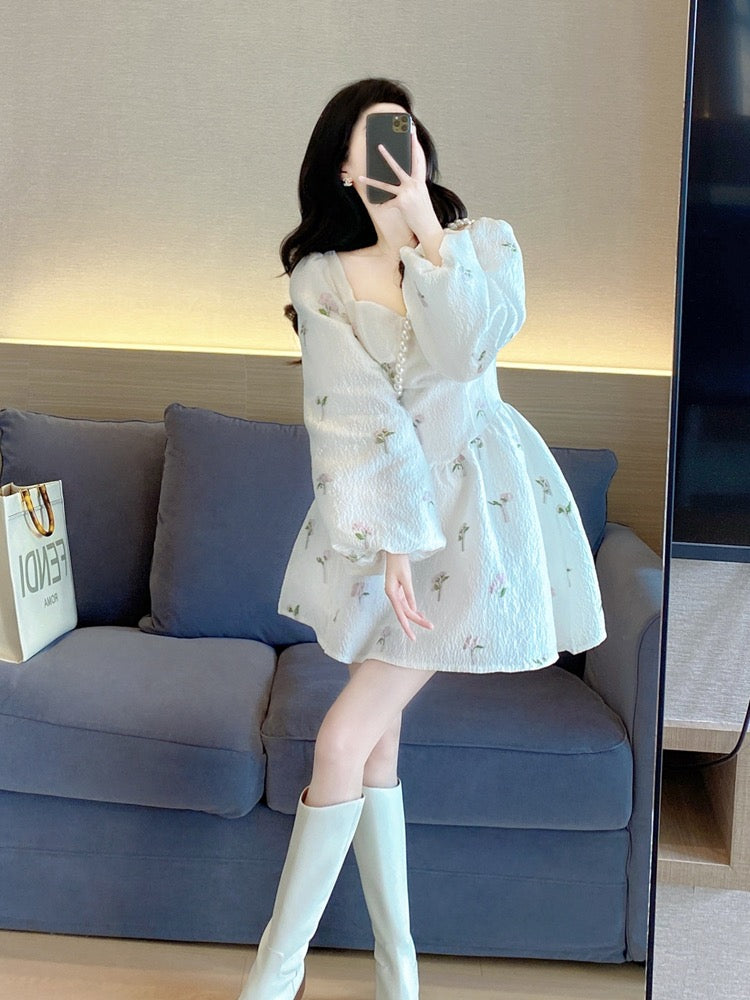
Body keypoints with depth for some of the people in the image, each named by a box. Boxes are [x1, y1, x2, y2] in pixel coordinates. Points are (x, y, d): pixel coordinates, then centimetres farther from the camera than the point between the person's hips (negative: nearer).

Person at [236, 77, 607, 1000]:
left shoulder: (484, 241, 0)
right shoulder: (320, 277, 0)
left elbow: (470, 346, -19)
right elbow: (355, 414, -10)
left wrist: (426, 229, -21)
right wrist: (391, 541, -17)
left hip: (474, 508, -3)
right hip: (375, 517, 3)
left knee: (342, 741, -8)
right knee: (377, 742, 7)